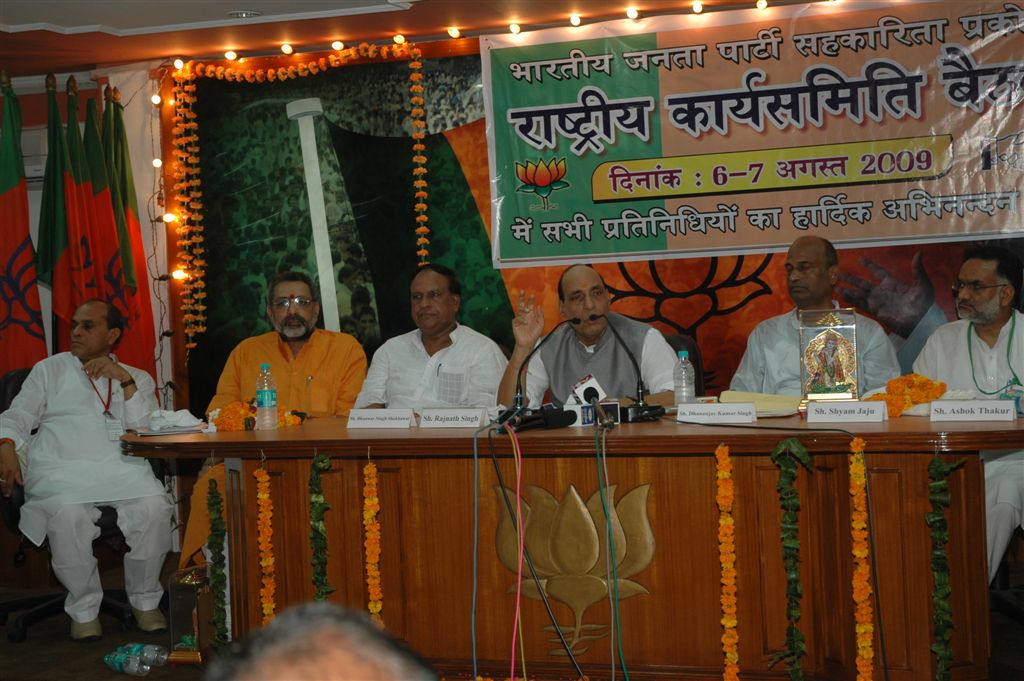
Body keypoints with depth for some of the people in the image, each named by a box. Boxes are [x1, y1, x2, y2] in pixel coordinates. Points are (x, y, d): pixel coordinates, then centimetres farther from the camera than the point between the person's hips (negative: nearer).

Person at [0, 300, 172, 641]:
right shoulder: (50, 370, 21)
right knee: (68, 514, -35)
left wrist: (125, 380, -6)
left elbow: (148, 431, 4)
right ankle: (84, 609, -14)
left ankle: (145, 601, -8)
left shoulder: (138, 379, 20)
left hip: (121, 469, 1)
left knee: (154, 506, -31)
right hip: (61, 469, -1)